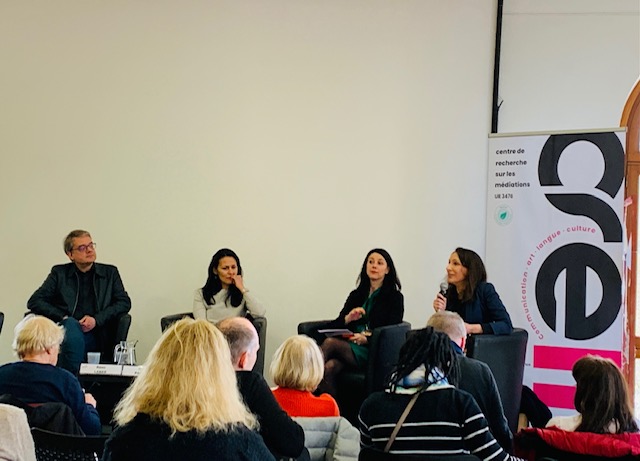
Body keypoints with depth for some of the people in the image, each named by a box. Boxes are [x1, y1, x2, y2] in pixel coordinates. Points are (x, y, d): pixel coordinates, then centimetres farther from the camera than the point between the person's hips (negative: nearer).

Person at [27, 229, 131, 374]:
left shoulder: (109, 273, 20)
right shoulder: (60, 273, 17)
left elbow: (124, 302, 10)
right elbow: (34, 301, 9)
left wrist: (96, 319, -5)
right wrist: (63, 318, -7)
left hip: (96, 336, 0)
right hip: (66, 332, 0)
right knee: (71, 324, -35)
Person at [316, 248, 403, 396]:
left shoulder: (394, 297, 9)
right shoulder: (356, 295, 24)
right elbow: (337, 323, 15)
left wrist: (368, 339, -20)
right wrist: (347, 319, -9)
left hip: (372, 350, -4)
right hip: (349, 345, 4)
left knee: (330, 342, -30)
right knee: (329, 368, -33)